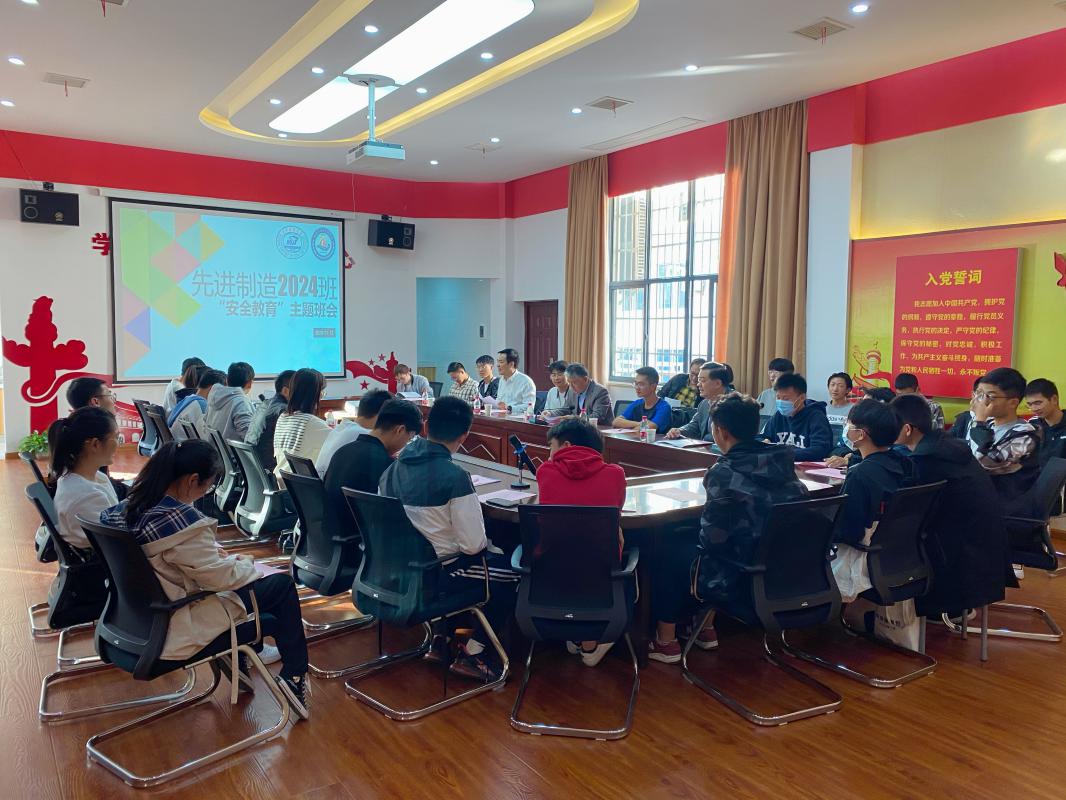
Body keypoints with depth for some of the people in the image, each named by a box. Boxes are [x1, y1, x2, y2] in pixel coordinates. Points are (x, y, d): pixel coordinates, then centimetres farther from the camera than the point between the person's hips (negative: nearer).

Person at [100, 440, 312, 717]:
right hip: (177, 623, -9)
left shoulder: (128, 507, -4)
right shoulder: (182, 520, -30)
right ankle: (294, 676, 9)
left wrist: (212, 552, 5)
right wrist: (245, 563, -2)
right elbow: (221, 578, -22)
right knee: (283, 584, 2)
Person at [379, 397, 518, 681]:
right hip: (437, 571, -7)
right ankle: (473, 653, 12)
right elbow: (473, 544, -22)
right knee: (513, 572, 11)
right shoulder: (454, 476, -24)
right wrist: (489, 545, 2)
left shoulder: (394, 467, -3)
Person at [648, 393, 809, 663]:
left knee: (671, 554, 15)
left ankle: (665, 642, 24)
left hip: (742, 581, -7)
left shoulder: (725, 472, -21)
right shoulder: (782, 461, -1)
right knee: (695, 547, 28)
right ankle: (705, 629, 36)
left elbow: (713, 536, -18)